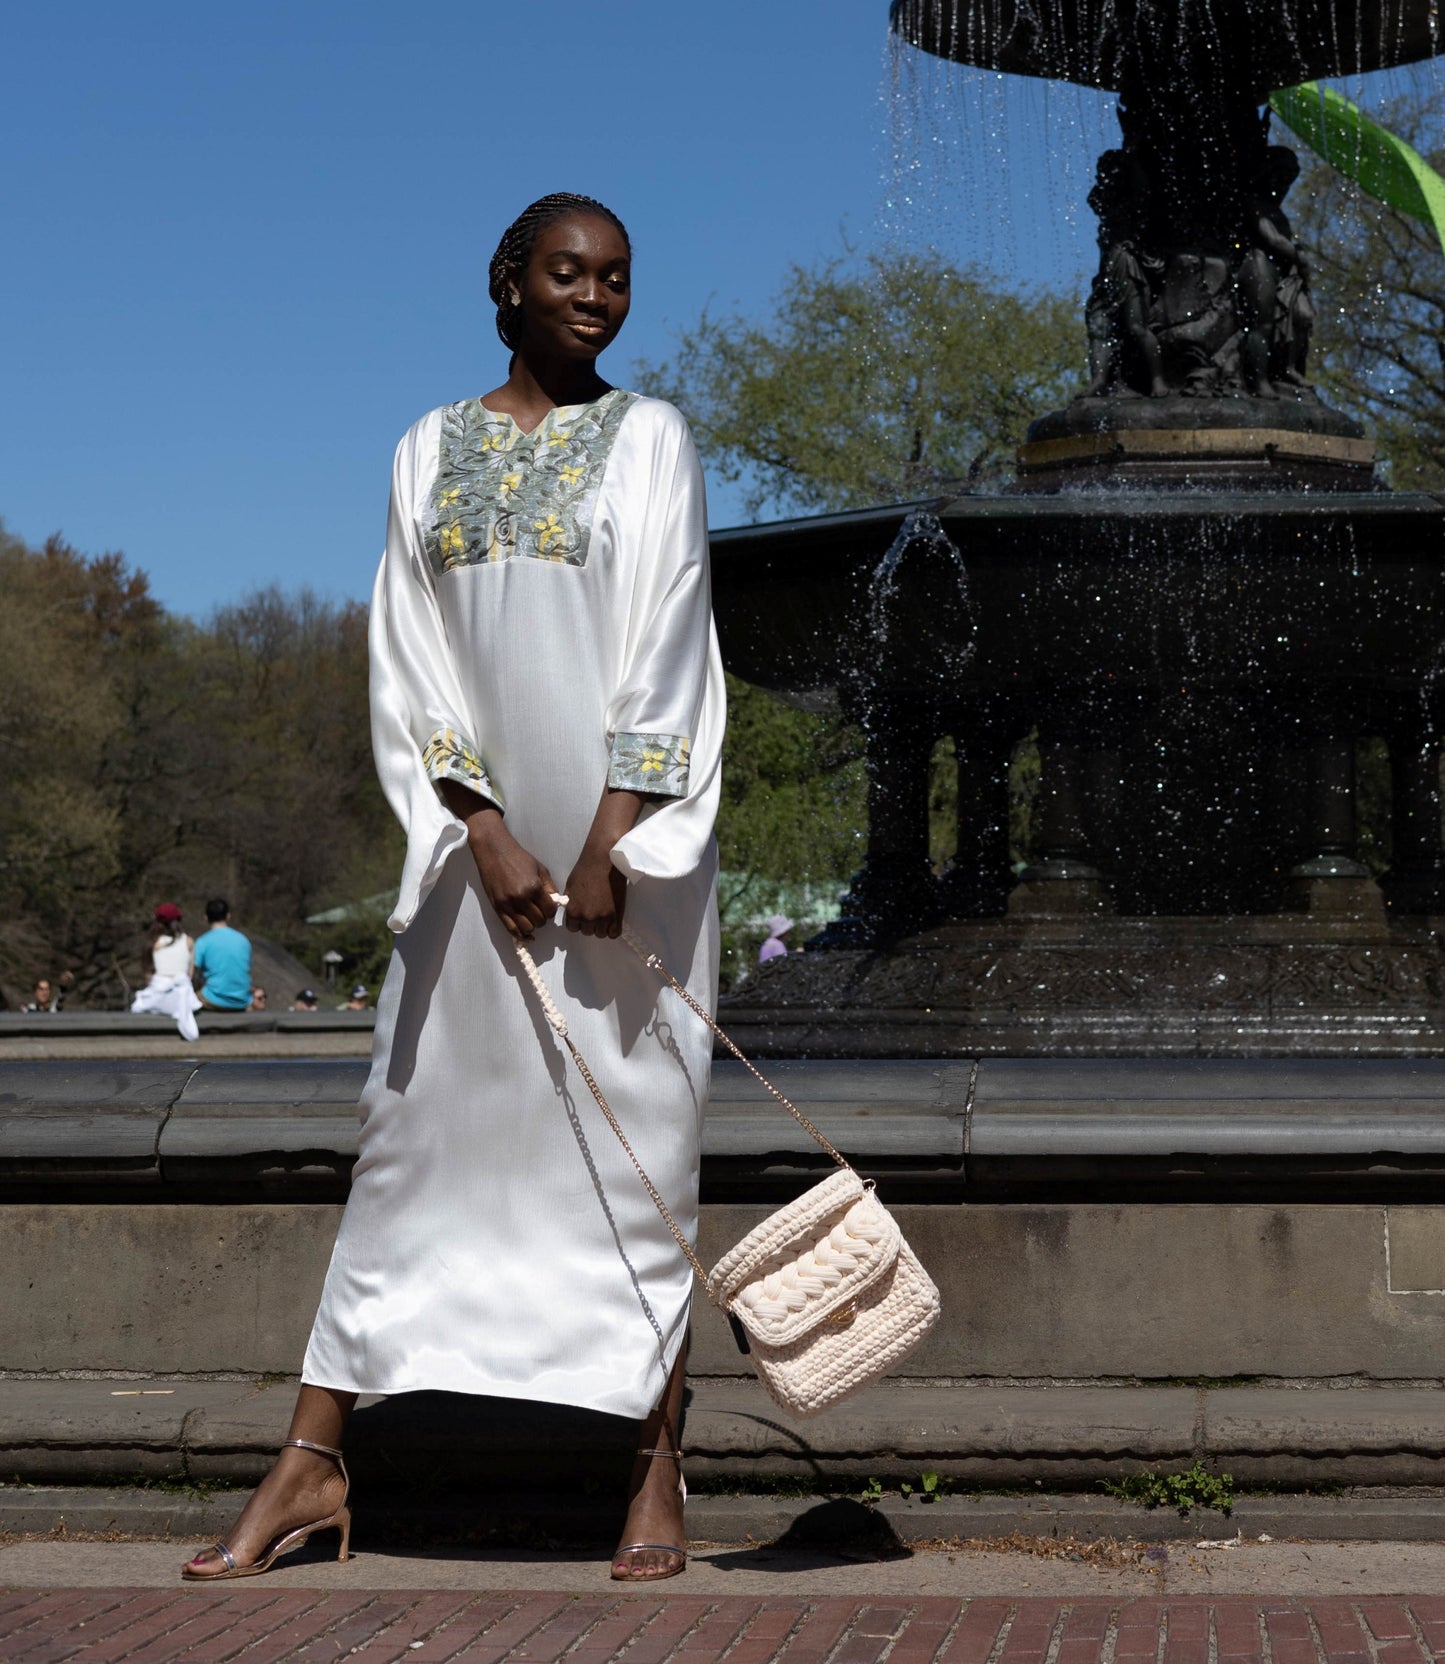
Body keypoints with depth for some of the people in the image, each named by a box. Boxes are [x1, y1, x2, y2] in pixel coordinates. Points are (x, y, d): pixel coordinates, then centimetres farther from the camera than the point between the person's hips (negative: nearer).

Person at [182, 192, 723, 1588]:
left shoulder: (650, 439, 3)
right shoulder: (432, 451, 10)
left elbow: (665, 658, -5)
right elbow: (412, 663, 3)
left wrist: (607, 849, -13)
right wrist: (488, 837, -9)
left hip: (627, 832, -2)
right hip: (480, 831, 2)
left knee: (634, 1137, -1)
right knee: (421, 1123, 3)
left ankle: (656, 1470, 4)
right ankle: (315, 1462, 6)